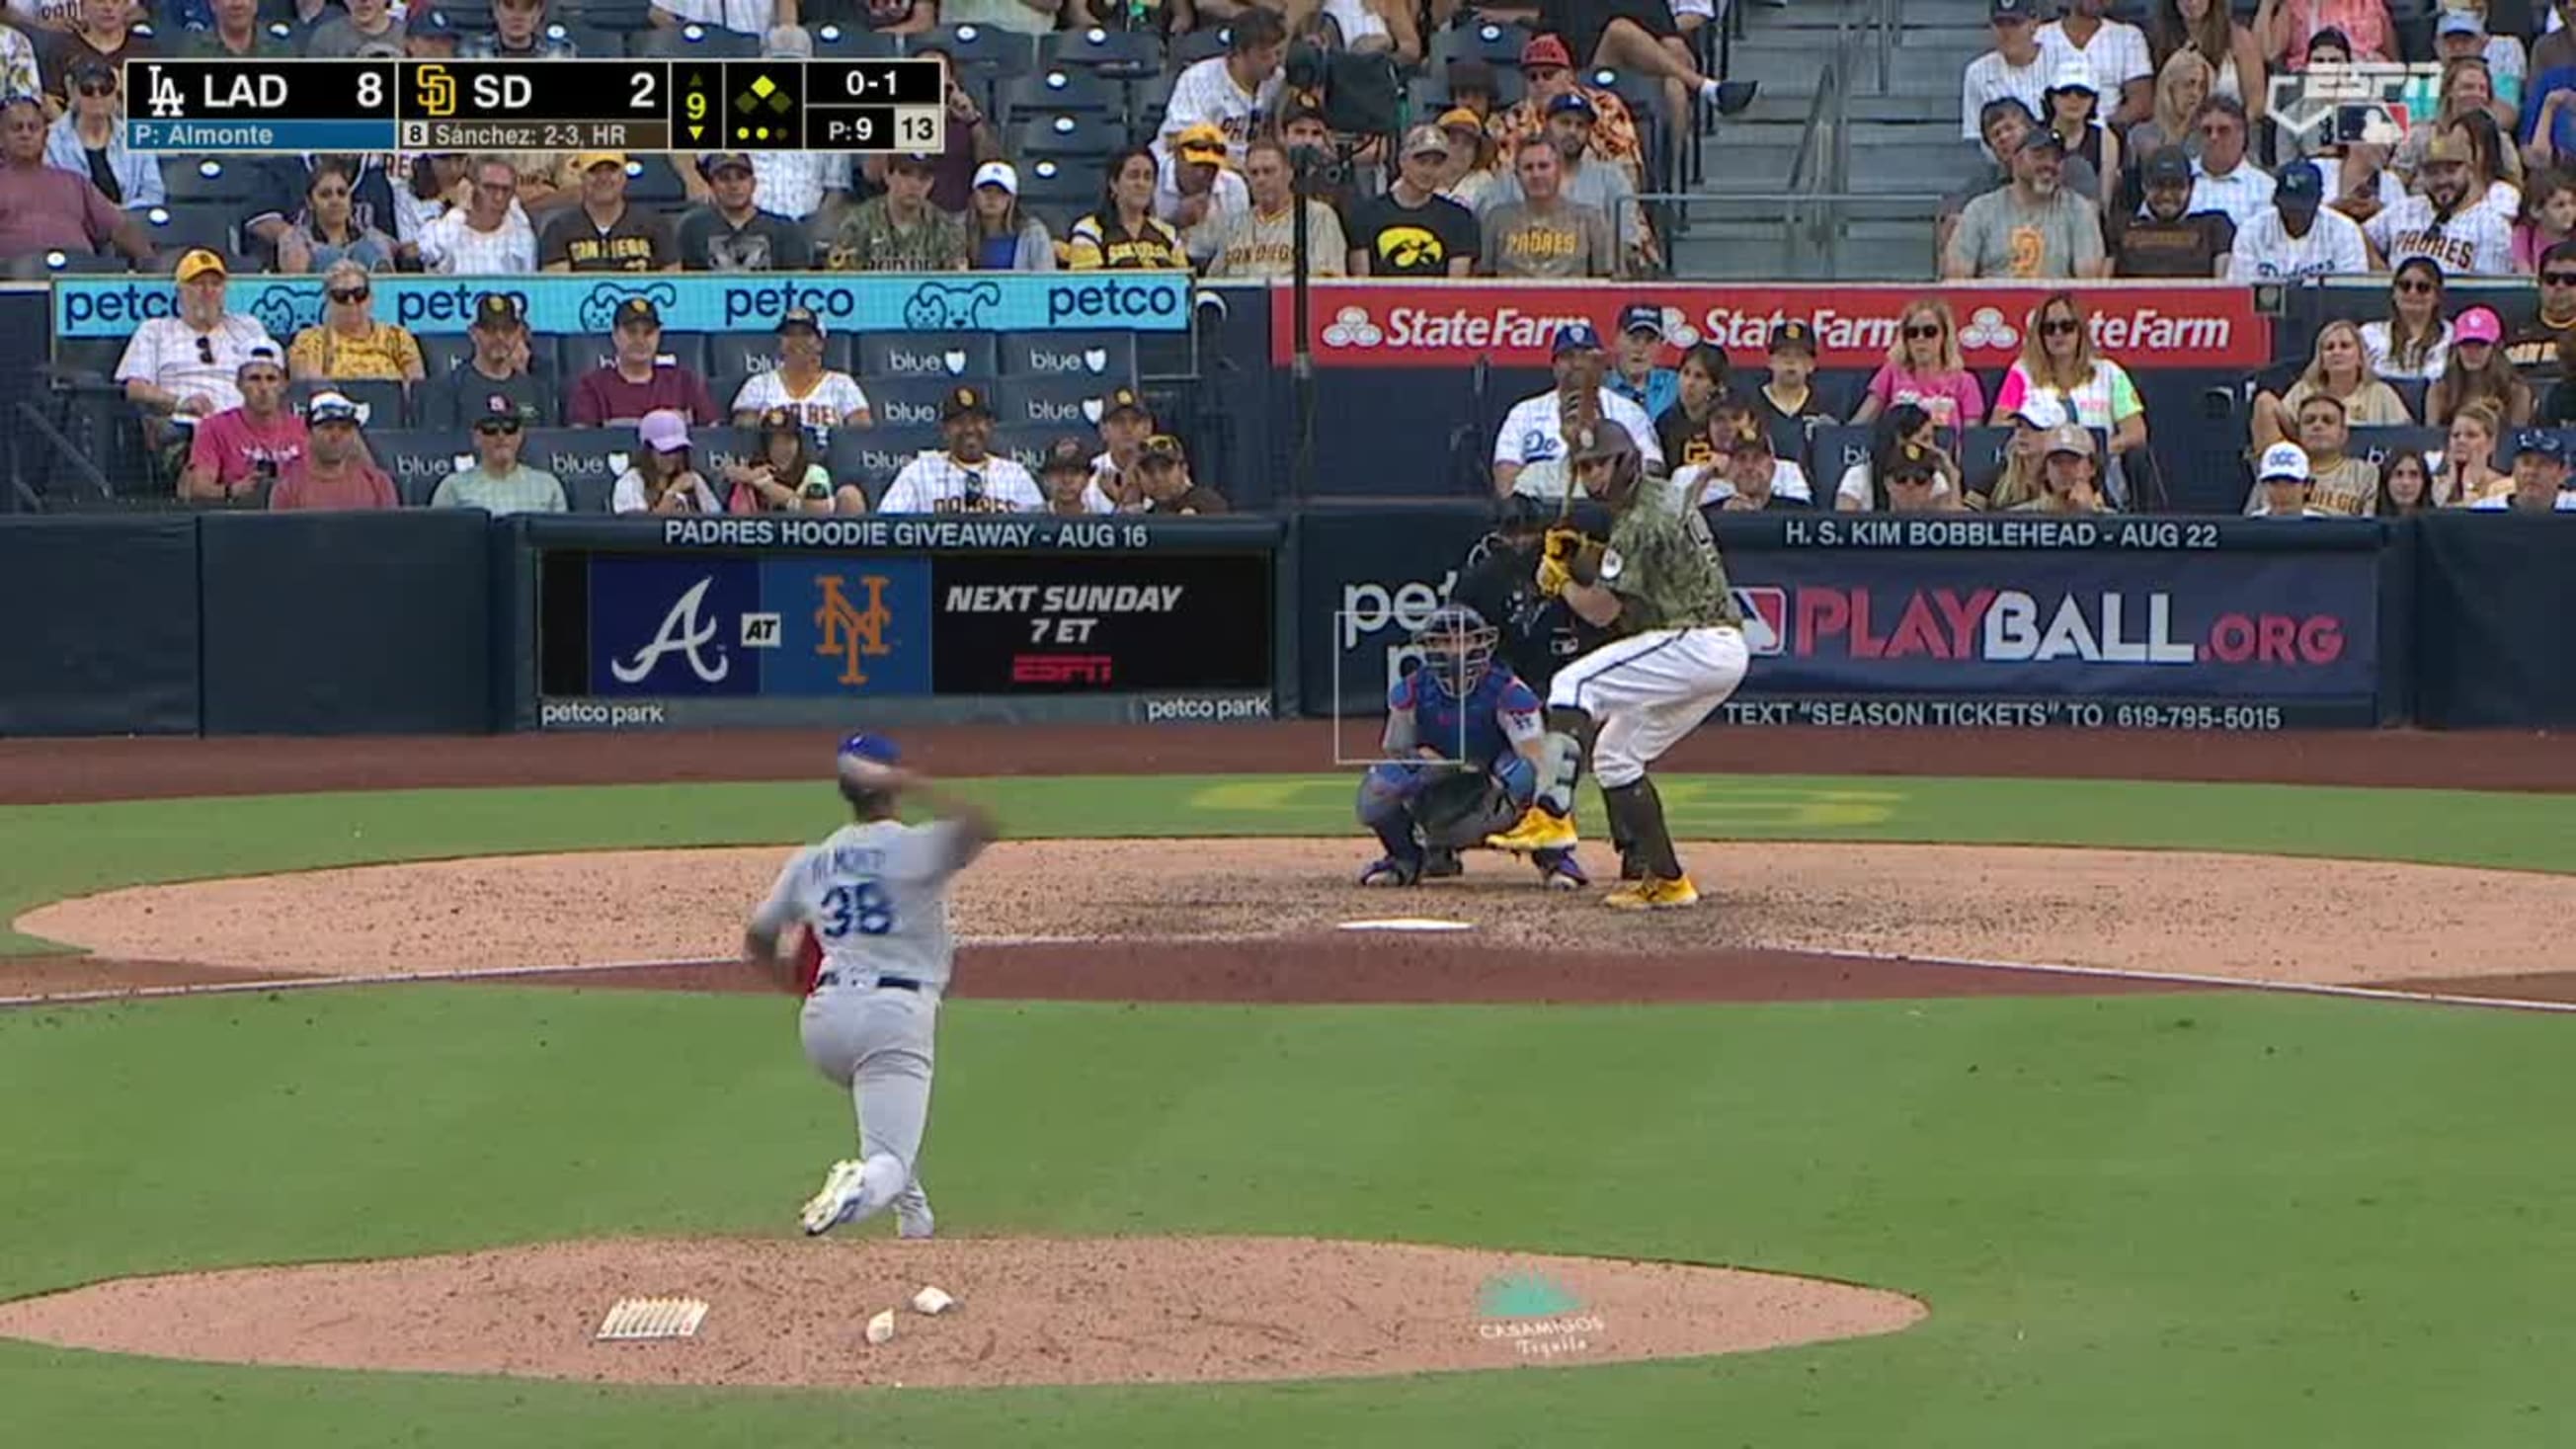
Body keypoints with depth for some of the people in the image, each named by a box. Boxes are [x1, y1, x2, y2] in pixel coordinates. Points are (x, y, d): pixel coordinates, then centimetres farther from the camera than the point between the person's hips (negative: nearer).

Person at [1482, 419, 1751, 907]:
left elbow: (1601, 610, -13)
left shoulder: (1641, 520, -13)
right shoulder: (1663, 498, 18)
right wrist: (1583, 557, 12)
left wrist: (1560, 579, 5)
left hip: (1694, 644, -11)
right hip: (1721, 655, 11)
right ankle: (1663, 880, 13)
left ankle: (1552, 815, -22)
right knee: (1615, 754, 15)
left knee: (1574, 685, -15)